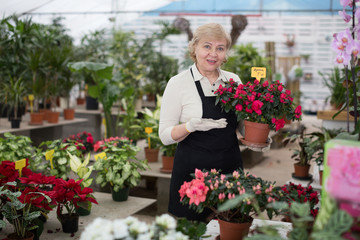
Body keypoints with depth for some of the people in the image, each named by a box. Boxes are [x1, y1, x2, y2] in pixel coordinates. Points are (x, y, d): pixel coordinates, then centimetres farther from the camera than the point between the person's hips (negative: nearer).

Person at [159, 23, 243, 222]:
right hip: (192, 171, -4)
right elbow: (165, 135, -7)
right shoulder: (178, 83, -6)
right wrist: (191, 126, -24)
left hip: (231, 168, 4)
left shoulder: (233, 80, 6)